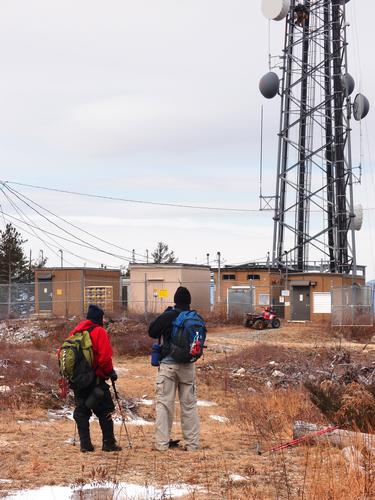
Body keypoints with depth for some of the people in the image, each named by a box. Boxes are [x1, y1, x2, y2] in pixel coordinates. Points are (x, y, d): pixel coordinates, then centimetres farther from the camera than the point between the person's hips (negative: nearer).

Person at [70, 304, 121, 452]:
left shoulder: (75, 332, 10)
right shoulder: (99, 332, -9)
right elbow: (105, 357, -16)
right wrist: (110, 372, -1)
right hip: (95, 379, -6)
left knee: (81, 412, 10)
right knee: (105, 412, 4)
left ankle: (85, 444, 8)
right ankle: (109, 443, 3)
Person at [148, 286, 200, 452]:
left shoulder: (167, 317, -11)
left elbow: (152, 332, 1)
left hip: (168, 364, -3)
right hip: (188, 365, 3)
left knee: (164, 403, 3)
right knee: (189, 404, 10)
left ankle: (161, 443, 1)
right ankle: (192, 443, 12)